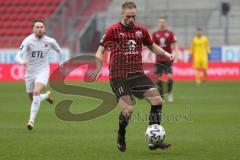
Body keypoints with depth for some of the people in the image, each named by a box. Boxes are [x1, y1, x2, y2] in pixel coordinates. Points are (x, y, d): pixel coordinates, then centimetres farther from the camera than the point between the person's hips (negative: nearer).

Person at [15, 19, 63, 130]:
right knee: (33, 99, 11)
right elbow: (18, 56, -23)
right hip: (30, 72, 1)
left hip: (43, 71, -1)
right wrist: (22, 62, -45)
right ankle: (47, 95, 45)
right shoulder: (28, 41, -15)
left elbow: (58, 50, 17)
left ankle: (32, 120, -23)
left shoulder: (50, 41, -7)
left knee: (36, 92, -28)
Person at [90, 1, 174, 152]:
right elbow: (101, 50, 1)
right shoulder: (113, 30, -2)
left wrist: (165, 53, 9)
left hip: (137, 74, 5)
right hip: (118, 76, -5)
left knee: (157, 101, -7)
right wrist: (99, 67, -14)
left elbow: (152, 46, 26)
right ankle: (121, 138, 16)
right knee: (128, 109, -14)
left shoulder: (141, 30, 10)